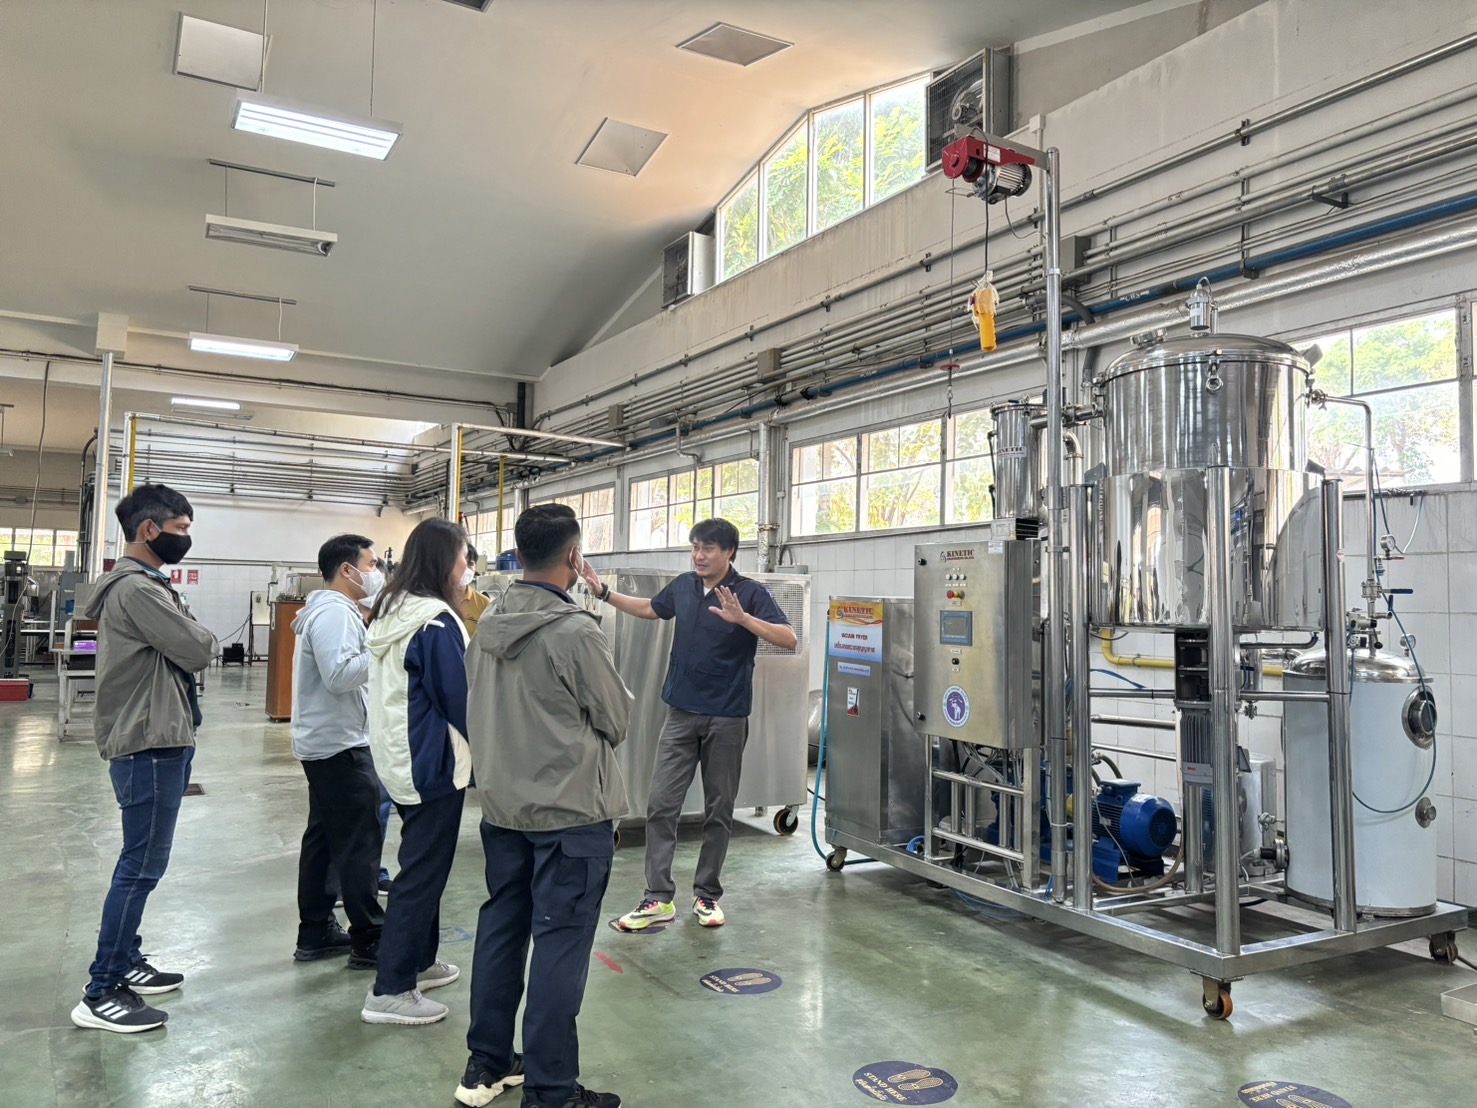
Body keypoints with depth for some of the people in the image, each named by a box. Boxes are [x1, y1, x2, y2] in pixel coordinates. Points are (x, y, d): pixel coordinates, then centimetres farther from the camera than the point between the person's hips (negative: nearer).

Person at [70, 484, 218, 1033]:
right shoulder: (136, 588, -17)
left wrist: (190, 638, -4)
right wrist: (202, 638, 0)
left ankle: (125, 962, 28)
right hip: (150, 746, -11)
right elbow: (198, 651, -19)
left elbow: (184, 650, 15)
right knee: (142, 867, -6)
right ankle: (100, 995, 1)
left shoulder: (144, 584, 16)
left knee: (142, 863, 17)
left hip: (157, 742, 11)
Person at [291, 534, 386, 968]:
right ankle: (369, 940, 0)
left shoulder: (334, 609, 16)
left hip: (326, 742, 11)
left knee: (324, 837, 15)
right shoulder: (335, 612, -17)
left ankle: (316, 933, 23)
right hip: (339, 744, -11)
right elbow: (339, 675, -28)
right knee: (361, 840, -6)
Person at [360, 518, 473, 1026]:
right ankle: (390, 991, 6)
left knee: (422, 863, 21)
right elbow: (460, 696, -18)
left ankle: (417, 960, 34)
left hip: (398, 757, 9)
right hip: (433, 762, -9)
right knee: (423, 871, 0)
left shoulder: (391, 613, 7)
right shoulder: (437, 622, -21)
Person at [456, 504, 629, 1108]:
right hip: (570, 810, -7)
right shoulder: (576, 632, -19)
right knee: (560, 943, 2)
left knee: (501, 925, 17)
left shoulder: (488, 627, 2)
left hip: (501, 804, 7)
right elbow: (617, 720, -8)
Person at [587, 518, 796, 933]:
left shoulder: (751, 593, -11)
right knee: (661, 804, -1)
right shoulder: (683, 586, 3)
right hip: (681, 713, 4)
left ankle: (707, 894, 22)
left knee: (718, 810, 8)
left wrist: (742, 618, -35)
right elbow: (650, 609, 22)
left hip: (726, 719, -3)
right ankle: (659, 898, 7)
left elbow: (789, 639, -22)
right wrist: (604, 593, 14)